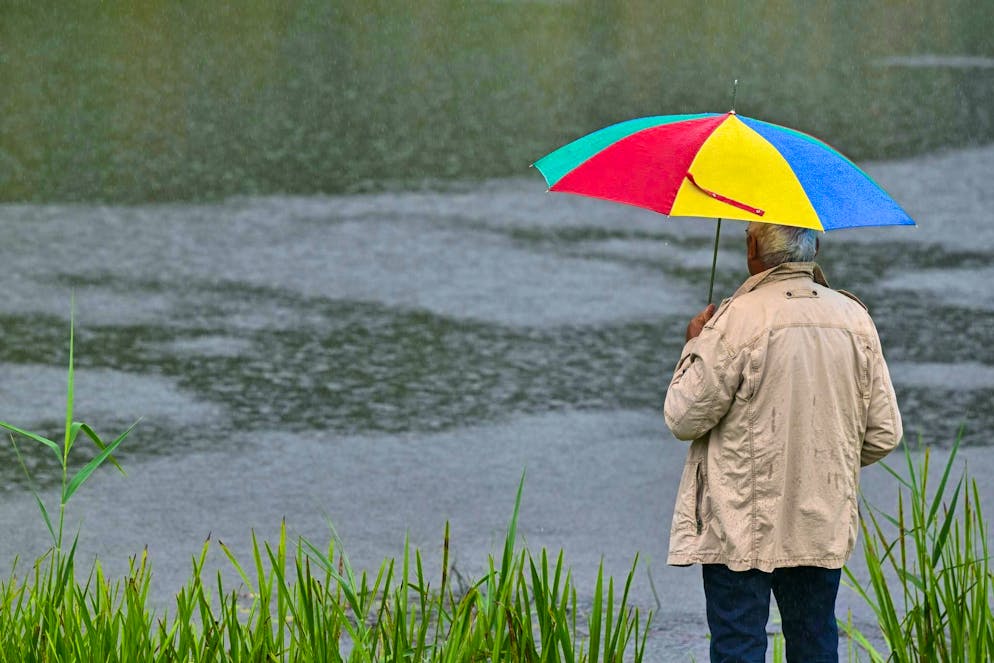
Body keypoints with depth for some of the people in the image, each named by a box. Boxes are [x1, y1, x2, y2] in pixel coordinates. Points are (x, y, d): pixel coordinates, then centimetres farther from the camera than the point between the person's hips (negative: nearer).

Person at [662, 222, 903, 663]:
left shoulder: (739, 318, -14)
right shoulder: (854, 319, 2)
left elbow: (683, 419, -10)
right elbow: (884, 433, 6)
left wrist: (694, 346, 5)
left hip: (743, 529, -5)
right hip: (824, 527, 5)